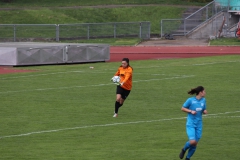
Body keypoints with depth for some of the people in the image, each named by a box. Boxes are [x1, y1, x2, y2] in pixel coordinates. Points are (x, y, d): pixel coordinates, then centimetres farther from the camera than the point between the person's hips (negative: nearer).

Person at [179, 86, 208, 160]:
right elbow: (183, 108, -1)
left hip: (199, 125, 5)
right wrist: (191, 111, -15)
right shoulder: (190, 100, -10)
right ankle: (184, 149, 11)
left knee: (195, 144, 4)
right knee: (192, 141, -20)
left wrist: (205, 111, -5)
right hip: (190, 124, -5)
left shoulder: (203, 100, 5)